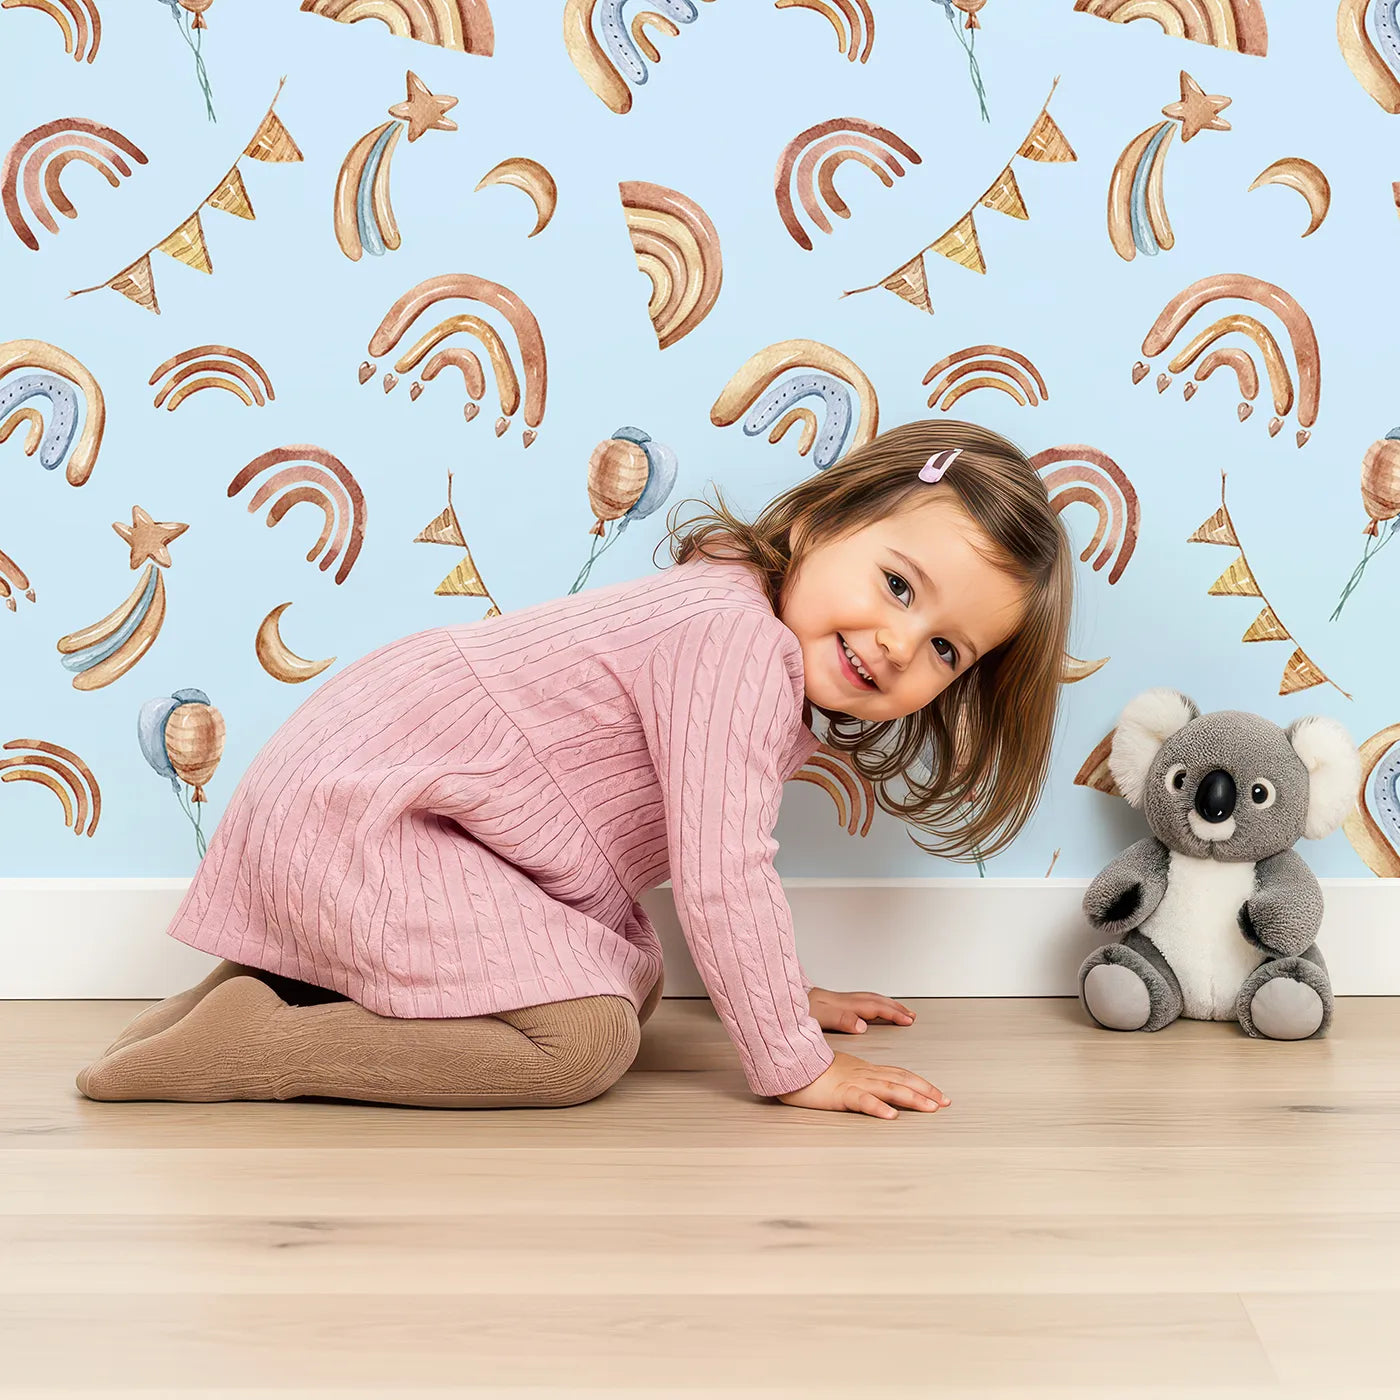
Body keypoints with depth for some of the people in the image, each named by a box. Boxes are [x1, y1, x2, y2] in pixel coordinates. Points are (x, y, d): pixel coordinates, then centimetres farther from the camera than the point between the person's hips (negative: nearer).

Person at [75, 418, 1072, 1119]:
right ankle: (247, 1042, -12)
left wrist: (782, 990, 21)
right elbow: (719, 878, -27)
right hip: (350, 807, -10)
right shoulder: (740, 638, -24)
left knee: (636, 982, 15)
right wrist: (794, 1064, -19)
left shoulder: (770, 665, 8)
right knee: (585, 1038, -19)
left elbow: (715, 866, 21)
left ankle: (303, 977, 15)